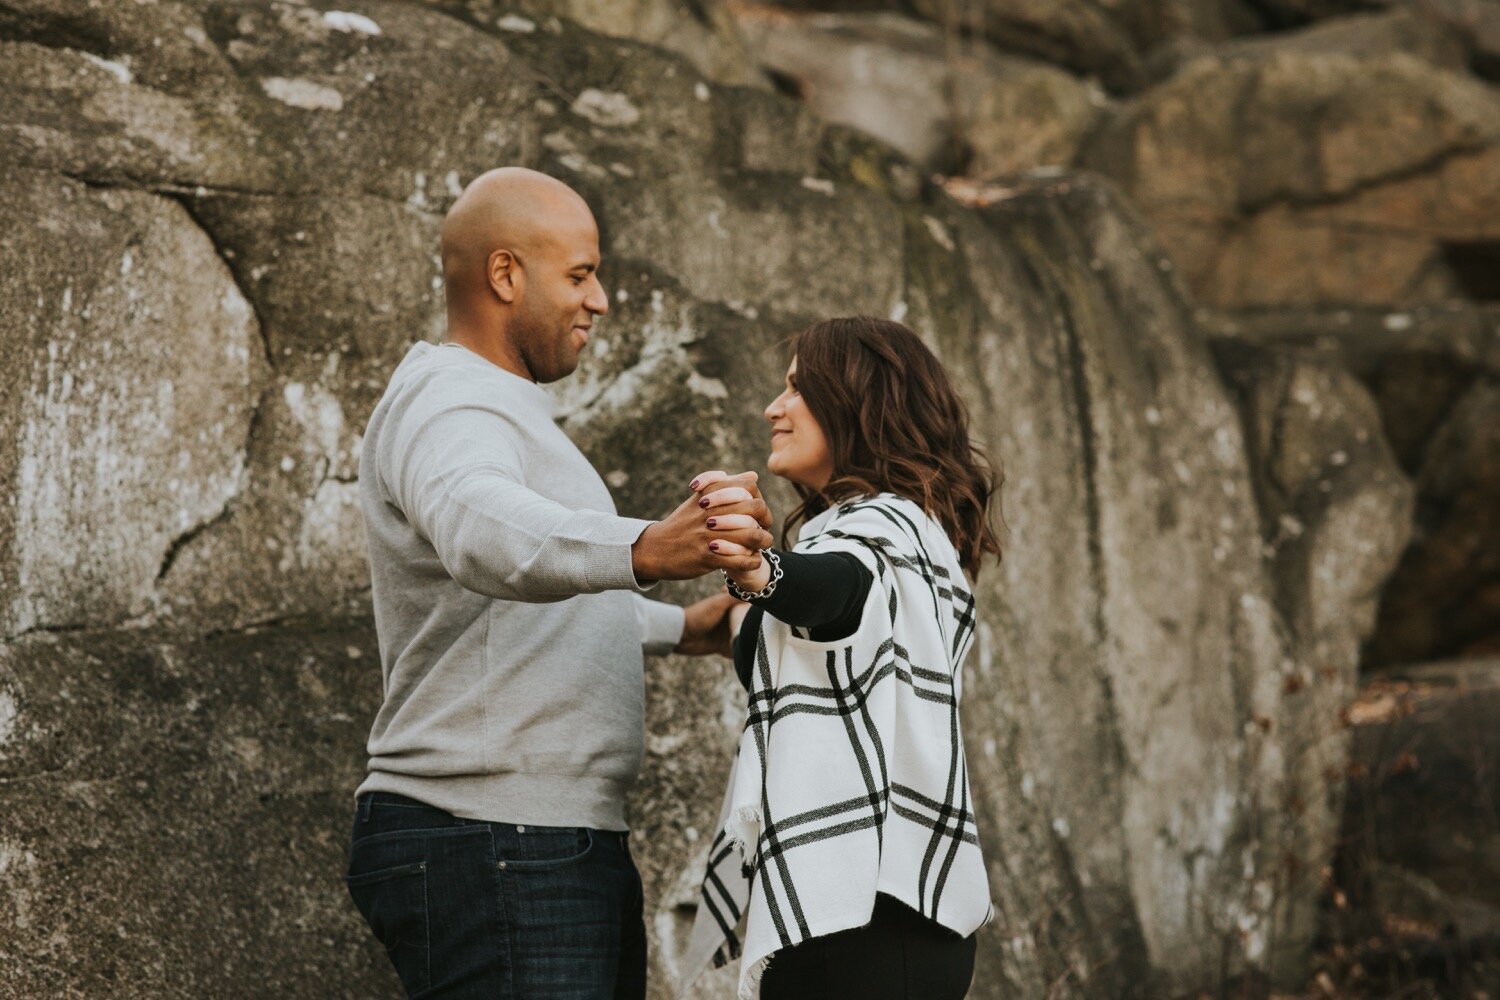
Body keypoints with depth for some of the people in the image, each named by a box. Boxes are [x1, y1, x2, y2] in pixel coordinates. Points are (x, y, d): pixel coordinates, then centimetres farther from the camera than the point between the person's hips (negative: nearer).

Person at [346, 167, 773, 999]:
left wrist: (677, 628, 49)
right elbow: (486, 533, -37)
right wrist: (643, 550, -53)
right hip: (489, 848, -11)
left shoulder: (500, 411, 23)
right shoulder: (442, 402, -12)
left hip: (562, 847, 11)